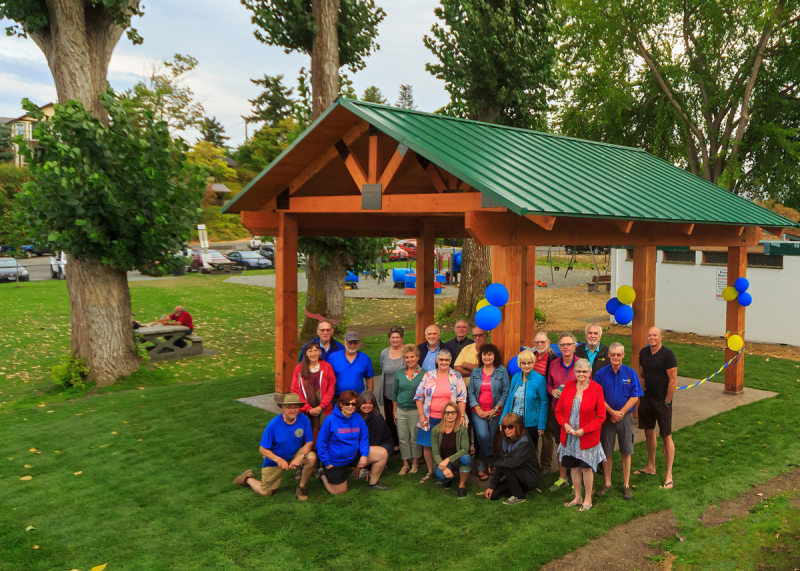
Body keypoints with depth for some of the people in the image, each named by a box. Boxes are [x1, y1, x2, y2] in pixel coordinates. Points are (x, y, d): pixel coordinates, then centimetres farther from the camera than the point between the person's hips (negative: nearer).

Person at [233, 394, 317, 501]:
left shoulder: (304, 420, -19)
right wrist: (278, 460, -31)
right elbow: (263, 449, -16)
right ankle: (247, 478, 37)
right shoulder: (273, 424, -24)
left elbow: (309, 442, -14)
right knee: (265, 492, 5)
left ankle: (301, 487, -5)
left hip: (295, 455, 2)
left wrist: (301, 456, -33)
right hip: (274, 460, -2)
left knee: (312, 457, -28)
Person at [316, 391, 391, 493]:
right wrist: (327, 463, -14)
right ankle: (324, 475, 34)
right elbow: (321, 443, -15)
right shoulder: (330, 420, -20)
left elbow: (364, 438, 2)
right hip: (335, 461, -4)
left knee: (382, 454, -8)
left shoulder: (358, 418, -7)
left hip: (354, 456, 5)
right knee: (340, 491, 5)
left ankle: (373, 483, 10)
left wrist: (364, 455, -14)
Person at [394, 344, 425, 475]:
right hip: (401, 410, 3)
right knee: (403, 438, 7)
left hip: (416, 410, -3)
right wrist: (395, 411, 11)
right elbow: (395, 393, 12)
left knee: (415, 438, 4)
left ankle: (415, 463, 20)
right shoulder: (399, 374, 6)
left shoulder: (424, 374, -5)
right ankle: (405, 464, 18)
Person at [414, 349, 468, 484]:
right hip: (429, 419, 2)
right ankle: (430, 471, 23)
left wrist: (461, 416, -8)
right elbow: (419, 396, 5)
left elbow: (462, 398, 0)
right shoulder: (428, 376, 4)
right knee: (427, 446, 5)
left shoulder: (456, 377, 2)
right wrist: (421, 415, -2)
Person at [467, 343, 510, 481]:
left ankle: (481, 468, 15)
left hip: (495, 411, 0)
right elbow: (470, 392, 7)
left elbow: (505, 392, -1)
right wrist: (477, 409, -6)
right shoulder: (476, 371, 8)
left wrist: (494, 409, -7)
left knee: (489, 439, 1)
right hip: (478, 411, 1)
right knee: (483, 436, -19)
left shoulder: (502, 371, 1)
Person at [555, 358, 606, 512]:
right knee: (574, 467, 12)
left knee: (586, 467, 3)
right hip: (569, 436, 4)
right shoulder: (568, 386, 2)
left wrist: (584, 430, -16)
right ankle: (578, 497, 26)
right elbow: (558, 410, 8)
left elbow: (601, 416, -7)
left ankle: (588, 499, 19)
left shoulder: (596, 389, -8)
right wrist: (565, 424, -10)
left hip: (587, 436, -3)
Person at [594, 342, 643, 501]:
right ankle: (607, 483, 18)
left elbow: (635, 397, -5)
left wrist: (620, 413, -11)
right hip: (606, 417, 0)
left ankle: (626, 485, 15)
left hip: (625, 417, 0)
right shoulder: (601, 374, -1)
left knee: (626, 452, 4)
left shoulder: (630, 373, -1)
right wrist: (612, 412, -13)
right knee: (606, 452, 5)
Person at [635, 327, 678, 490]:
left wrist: (666, 402, -12)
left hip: (662, 401, -6)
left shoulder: (667, 354, -13)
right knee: (649, 432, 15)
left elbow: (673, 381, -13)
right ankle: (650, 467, 31)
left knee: (666, 437, -3)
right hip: (647, 398, 6)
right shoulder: (643, 353, 6)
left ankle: (669, 476, 2)